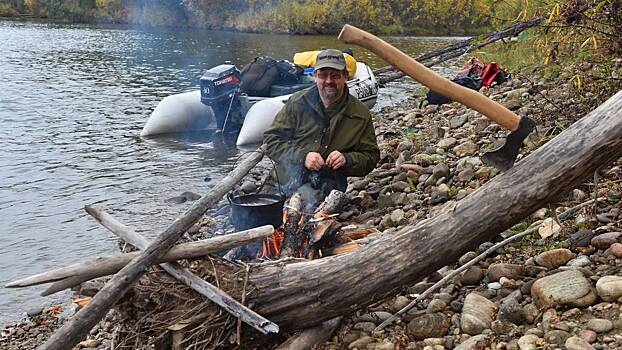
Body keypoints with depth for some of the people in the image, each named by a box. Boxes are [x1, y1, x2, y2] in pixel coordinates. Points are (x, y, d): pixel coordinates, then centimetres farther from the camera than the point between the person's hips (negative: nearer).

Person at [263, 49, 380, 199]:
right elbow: (271, 139, 3)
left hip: (331, 185, 0)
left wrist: (346, 160, -13)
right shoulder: (297, 103, 4)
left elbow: (371, 156, 10)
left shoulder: (361, 114, 6)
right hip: (292, 182, 0)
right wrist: (302, 156, -14)